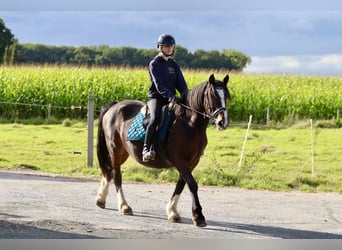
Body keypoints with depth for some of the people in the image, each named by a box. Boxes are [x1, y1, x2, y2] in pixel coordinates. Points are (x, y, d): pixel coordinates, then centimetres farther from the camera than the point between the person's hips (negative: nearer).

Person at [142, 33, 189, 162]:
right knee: (155, 119, -33)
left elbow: (181, 84, 9)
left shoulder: (174, 64, 15)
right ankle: (146, 148, -28)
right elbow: (158, 84, -16)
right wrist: (170, 96, -31)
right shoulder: (154, 64, -3)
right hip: (156, 97, -6)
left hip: (172, 97, 6)